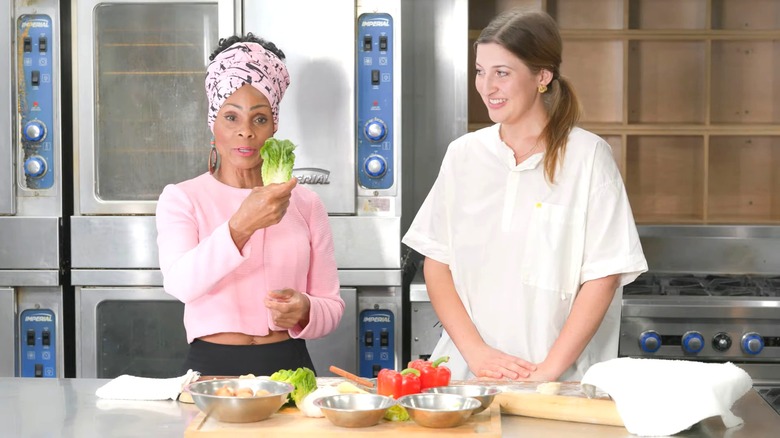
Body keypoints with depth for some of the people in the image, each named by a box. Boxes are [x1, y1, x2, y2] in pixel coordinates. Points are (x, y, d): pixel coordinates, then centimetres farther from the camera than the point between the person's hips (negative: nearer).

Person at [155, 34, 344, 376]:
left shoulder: (304, 203, 9)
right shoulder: (181, 199, 3)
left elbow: (331, 305, 10)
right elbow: (180, 283, -16)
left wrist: (304, 311, -13)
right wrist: (241, 226, -30)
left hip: (289, 365, 1)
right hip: (211, 365, -1)